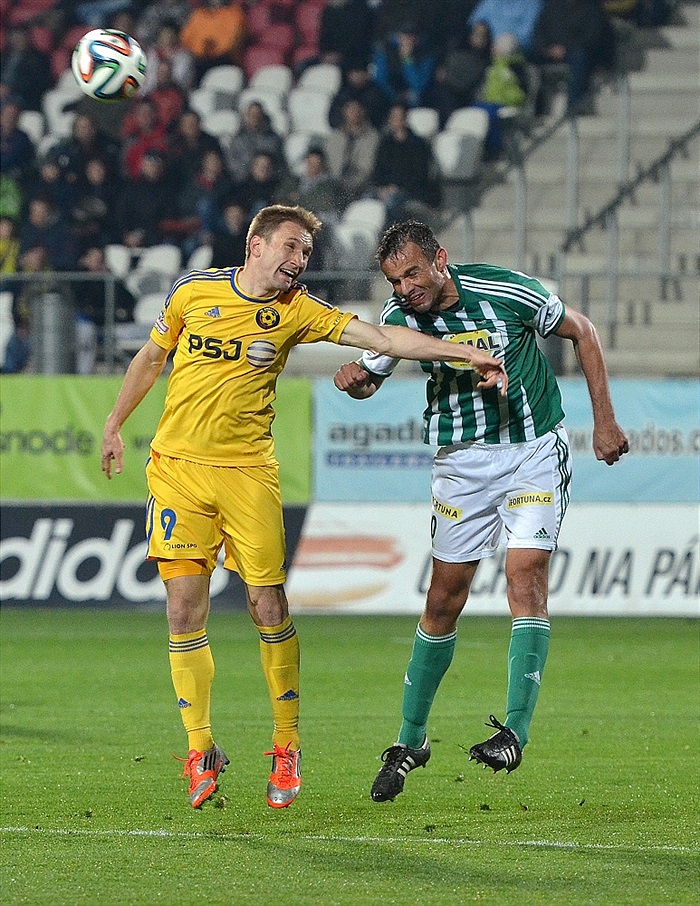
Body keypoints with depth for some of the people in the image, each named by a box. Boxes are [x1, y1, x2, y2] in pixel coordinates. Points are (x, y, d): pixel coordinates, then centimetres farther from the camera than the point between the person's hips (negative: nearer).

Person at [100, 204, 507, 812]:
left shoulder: (297, 311, 1)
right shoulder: (193, 291, 3)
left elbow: (380, 337, -4)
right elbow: (151, 358, 18)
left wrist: (465, 353, -12)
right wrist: (115, 427, 21)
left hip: (248, 473, 0)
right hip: (177, 465, 0)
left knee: (268, 607, -5)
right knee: (185, 608, -5)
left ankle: (288, 746, 9)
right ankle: (200, 751, 4)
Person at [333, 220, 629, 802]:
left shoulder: (505, 291, -17)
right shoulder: (399, 316, -8)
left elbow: (581, 331, -2)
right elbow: (370, 378, 8)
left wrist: (604, 421, -2)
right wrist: (355, 381, -18)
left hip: (535, 448, -3)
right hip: (462, 459, 3)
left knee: (526, 576, -18)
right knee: (445, 597, 1)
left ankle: (516, 732, -22)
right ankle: (411, 739, 13)